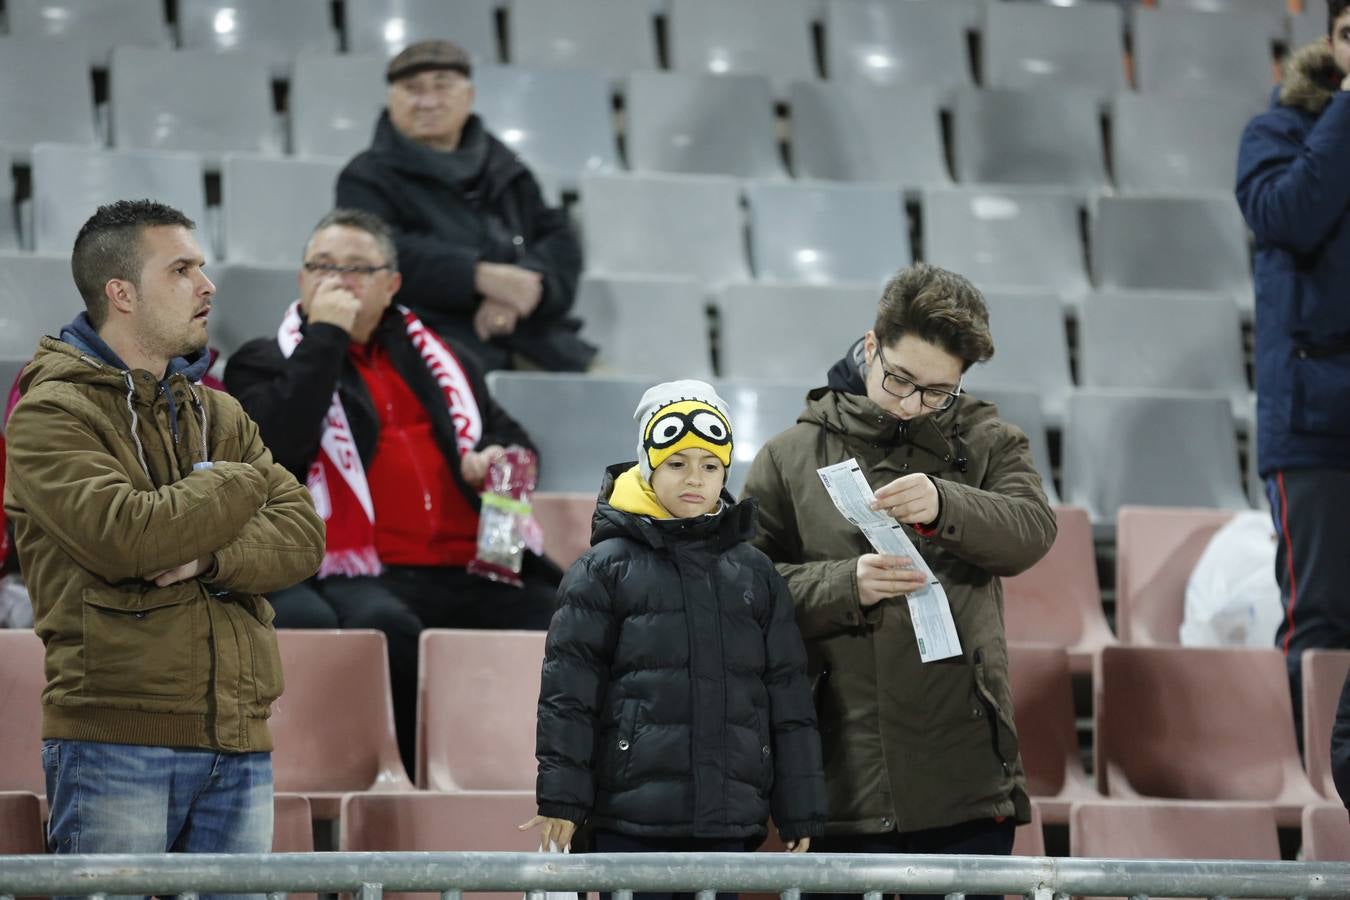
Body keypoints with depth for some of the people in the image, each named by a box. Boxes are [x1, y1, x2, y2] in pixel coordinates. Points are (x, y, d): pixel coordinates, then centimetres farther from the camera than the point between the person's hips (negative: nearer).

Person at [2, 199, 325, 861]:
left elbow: (302, 535, 5)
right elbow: (124, 536, -20)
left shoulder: (219, 415, 18)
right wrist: (240, 484, -4)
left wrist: (211, 560, -15)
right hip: (115, 739, -6)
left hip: (236, 745, 6)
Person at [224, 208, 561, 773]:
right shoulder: (265, 365, 14)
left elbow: (512, 439, 35)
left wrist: (493, 459, 10)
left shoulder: (437, 359, 28)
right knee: (387, 630, -39)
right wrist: (325, 335, -3)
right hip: (367, 578, -4)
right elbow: (277, 442, -7)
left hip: (476, 573, 4)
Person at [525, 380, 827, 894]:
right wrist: (561, 799, -8)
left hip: (727, 820, 3)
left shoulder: (754, 573, 11)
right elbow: (568, 691, -2)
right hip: (630, 818, -3)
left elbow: (788, 697, 12)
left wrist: (799, 813, 9)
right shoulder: (605, 568, 0)